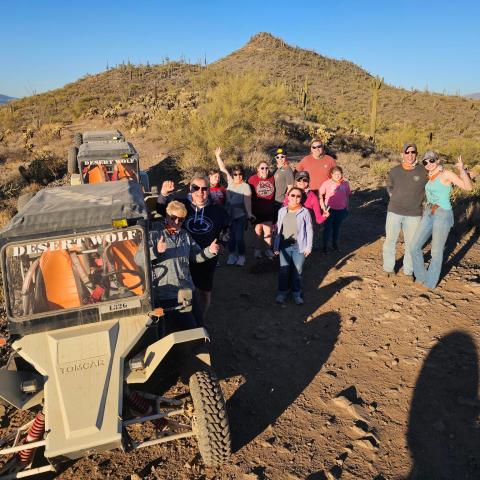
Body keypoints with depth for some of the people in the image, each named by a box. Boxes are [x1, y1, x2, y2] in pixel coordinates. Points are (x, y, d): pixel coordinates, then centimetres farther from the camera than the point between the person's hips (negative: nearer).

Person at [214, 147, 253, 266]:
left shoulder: (245, 186, -9)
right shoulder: (230, 182, 4)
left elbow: (247, 201, -15)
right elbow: (223, 169, 5)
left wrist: (249, 214, -20)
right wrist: (218, 156, 1)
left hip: (241, 216, -5)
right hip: (230, 215, 5)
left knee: (239, 237, -6)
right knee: (231, 236, 11)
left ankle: (241, 257, 10)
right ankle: (232, 255, 25)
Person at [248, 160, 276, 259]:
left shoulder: (272, 179, 2)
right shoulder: (252, 179, -6)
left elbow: (274, 194, 7)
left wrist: (274, 208, 5)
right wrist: (250, 210, -7)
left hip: (269, 210, 2)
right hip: (257, 210, -2)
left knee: (268, 231, 8)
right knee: (258, 230, 8)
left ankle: (268, 250, 20)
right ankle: (257, 250, 22)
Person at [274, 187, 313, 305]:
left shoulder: (305, 212, -6)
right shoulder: (282, 211, 4)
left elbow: (309, 230, -2)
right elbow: (279, 229, 9)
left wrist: (308, 247, -5)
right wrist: (276, 246, 7)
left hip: (299, 246, -2)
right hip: (284, 245, 2)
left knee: (297, 271, 7)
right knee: (284, 270, 9)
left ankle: (297, 292, 25)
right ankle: (282, 291, 26)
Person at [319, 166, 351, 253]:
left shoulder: (345, 183, -1)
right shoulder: (327, 183, -11)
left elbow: (347, 196, 9)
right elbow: (320, 194, -3)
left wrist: (347, 208, 11)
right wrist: (322, 206, -8)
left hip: (341, 210, 3)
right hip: (329, 209, -3)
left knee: (337, 227, 16)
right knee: (328, 228, 4)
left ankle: (335, 244, 30)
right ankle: (325, 246, 14)